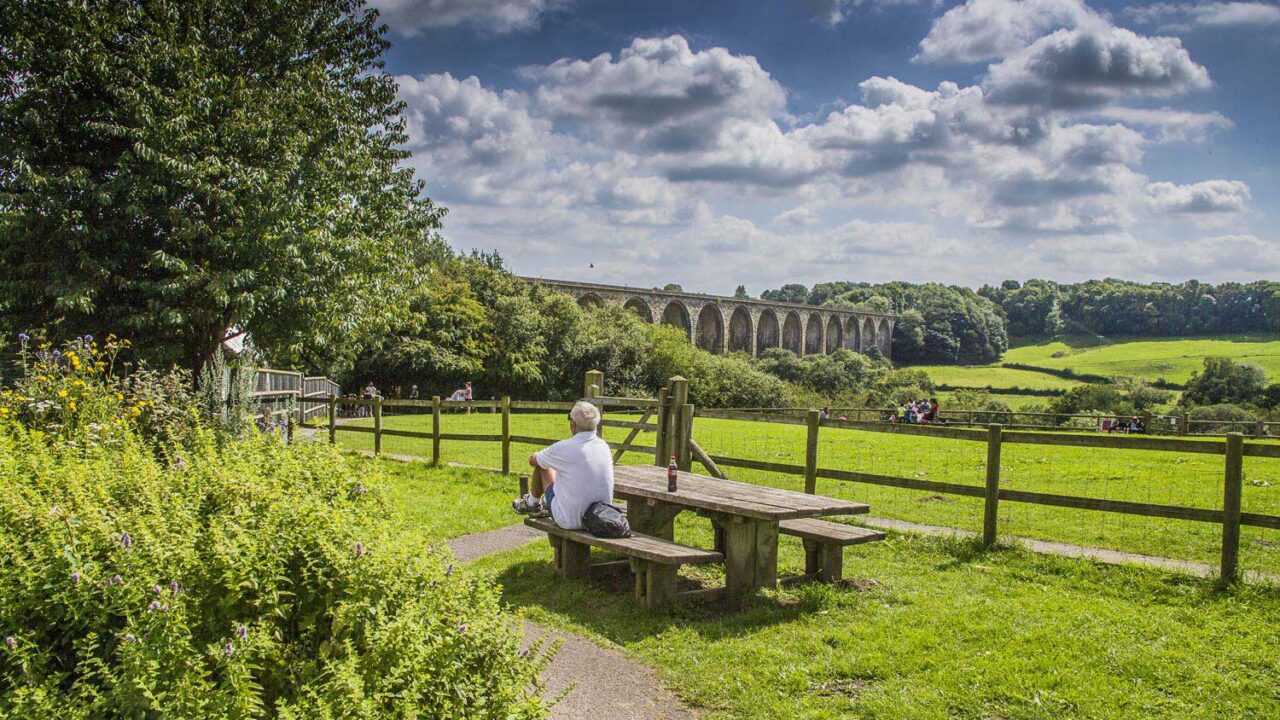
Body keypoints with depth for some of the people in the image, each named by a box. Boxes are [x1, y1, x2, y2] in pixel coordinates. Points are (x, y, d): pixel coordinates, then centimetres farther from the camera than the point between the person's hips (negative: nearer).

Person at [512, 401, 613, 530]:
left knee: (541, 466, 12)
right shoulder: (604, 447, -1)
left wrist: (548, 456, 26)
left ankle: (532, 504, 37)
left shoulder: (564, 448, -18)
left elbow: (532, 460, 3)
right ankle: (546, 505, 48)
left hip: (571, 521, -5)